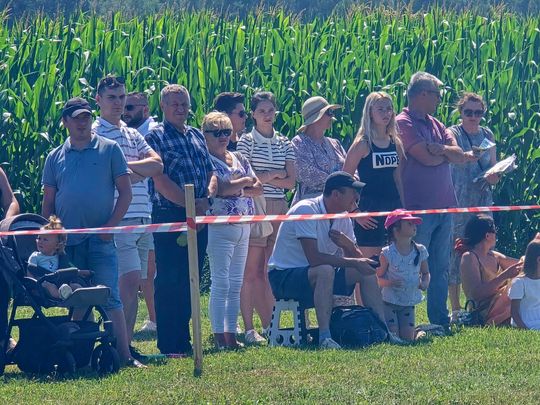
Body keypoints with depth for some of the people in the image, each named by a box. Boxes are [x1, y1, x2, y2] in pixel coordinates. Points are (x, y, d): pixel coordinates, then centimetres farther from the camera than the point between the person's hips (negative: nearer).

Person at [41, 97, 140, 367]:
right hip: (67, 241, 3)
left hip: (100, 240, -3)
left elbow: (125, 192, 1)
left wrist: (110, 226, -9)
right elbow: (48, 202, 14)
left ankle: (125, 356, -11)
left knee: (110, 299, -8)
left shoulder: (109, 150, 3)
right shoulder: (56, 157, 11)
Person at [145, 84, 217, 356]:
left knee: (190, 282, 10)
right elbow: (161, 181, -14)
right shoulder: (156, 137, -5)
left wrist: (207, 198, -6)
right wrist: (190, 204, -18)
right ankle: (168, 346, -3)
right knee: (169, 282, -5)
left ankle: (184, 341, 17)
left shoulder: (197, 136, 16)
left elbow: (211, 174, 14)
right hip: (169, 215, -7)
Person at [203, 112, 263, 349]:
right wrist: (244, 182, -5)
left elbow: (258, 188, 11)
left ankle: (231, 335, 12)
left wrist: (234, 187, -6)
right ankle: (219, 336, -7)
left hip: (243, 228, 7)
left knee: (236, 285, 8)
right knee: (221, 284, -8)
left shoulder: (239, 160, 16)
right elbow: (219, 187, -20)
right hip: (219, 228, -7)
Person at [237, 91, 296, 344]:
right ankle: (249, 328, -4)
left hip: (279, 209, 4)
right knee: (252, 271, -5)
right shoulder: (246, 142, 1)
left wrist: (261, 178, -7)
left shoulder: (284, 144, 13)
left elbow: (291, 181, 4)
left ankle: (269, 326, 7)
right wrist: (273, 175, -4)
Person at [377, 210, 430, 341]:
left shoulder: (420, 251, -2)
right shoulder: (388, 253, -13)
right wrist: (389, 282, -28)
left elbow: (425, 272, 13)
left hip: (408, 302, 3)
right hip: (389, 302, -3)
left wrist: (425, 283, -9)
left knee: (407, 338, -3)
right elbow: (378, 279, -7)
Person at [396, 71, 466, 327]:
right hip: (419, 208, -8)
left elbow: (459, 155, 8)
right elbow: (426, 157, -19)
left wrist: (441, 149, -11)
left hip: (444, 205, 8)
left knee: (441, 267, 11)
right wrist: (447, 153, 0)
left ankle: (440, 320, 16)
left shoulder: (435, 124, 17)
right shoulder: (404, 123, -9)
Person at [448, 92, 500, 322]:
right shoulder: (453, 133, -2)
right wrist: (466, 156, -44)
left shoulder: (487, 136, 13)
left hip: (483, 200, 5)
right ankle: (455, 309, -1)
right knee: (455, 251, -5)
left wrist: (494, 176, -5)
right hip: (458, 201, -5)